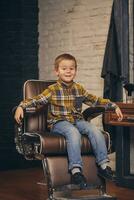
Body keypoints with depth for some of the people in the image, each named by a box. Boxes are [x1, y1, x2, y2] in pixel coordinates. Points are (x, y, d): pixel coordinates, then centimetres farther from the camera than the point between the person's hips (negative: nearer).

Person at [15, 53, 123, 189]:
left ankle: (103, 165, -18)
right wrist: (21, 106, -26)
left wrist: (114, 106, 21)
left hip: (77, 120, 5)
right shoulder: (52, 90, -1)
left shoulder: (79, 89, 13)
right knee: (73, 132, -36)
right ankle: (76, 170, -39)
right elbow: (36, 100, -9)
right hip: (58, 123, -5)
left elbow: (95, 100, 23)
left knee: (94, 130, -22)